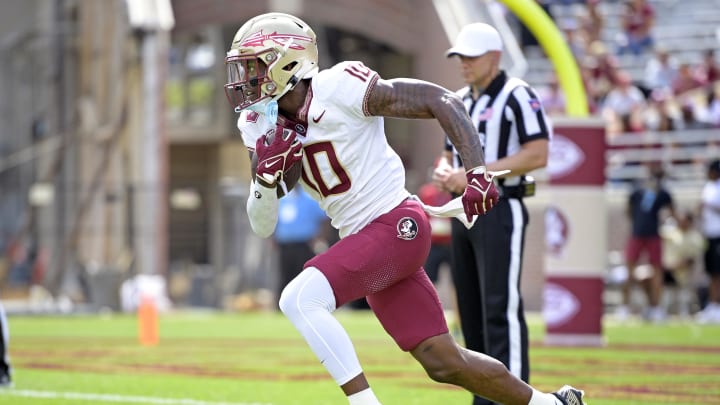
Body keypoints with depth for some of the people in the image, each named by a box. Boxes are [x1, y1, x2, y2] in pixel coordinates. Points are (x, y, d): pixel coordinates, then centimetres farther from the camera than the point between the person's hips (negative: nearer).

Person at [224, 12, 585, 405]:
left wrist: (477, 172, -22)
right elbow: (262, 225, 7)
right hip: (361, 240, 8)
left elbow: (442, 101, -14)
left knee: (300, 299, -25)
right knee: (443, 362, 8)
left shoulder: (339, 88, -16)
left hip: (396, 225, -8)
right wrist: (267, 173, -14)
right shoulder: (263, 126, 5)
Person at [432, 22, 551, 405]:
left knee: (500, 308, -15)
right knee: (471, 311, 8)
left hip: (500, 211, -8)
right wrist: (443, 173, 1)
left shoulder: (517, 95, -8)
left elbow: (538, 154, -17)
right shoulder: (460, 101, 17)